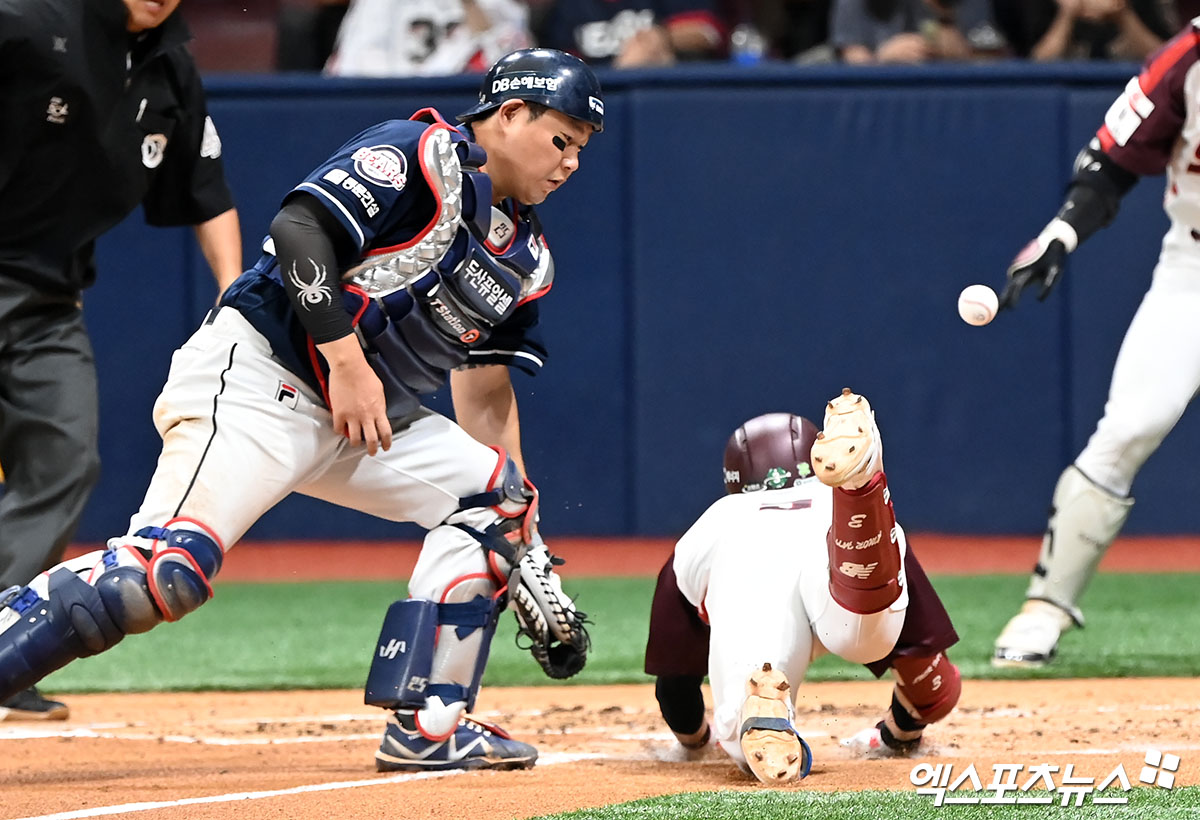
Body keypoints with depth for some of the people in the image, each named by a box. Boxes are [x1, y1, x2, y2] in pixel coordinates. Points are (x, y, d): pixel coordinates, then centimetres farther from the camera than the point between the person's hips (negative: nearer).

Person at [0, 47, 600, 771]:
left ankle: (426, 727, 3)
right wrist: (346, 357, -25)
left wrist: (530, 559, 13)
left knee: (497, 495, 4)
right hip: (255, 378, -9)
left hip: (360, 417, 9)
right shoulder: (420, 156, -8)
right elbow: (301, 228, -20)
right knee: (167, 570, -26)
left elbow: (487, 397, 19)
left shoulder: (524, 260, 17)